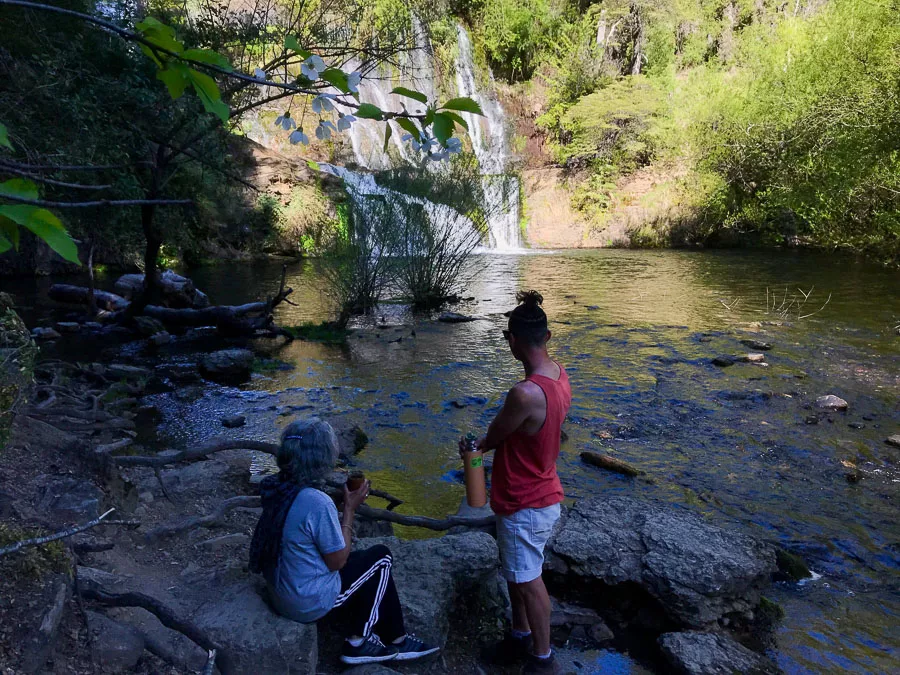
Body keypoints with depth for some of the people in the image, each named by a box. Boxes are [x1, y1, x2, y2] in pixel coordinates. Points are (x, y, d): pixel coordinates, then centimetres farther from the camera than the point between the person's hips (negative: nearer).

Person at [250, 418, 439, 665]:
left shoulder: (276, 489, -6)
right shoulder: (317, 502, -31)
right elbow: (337, 562, -18)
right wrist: (350, 509, -12)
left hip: (281, 595, 7)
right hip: (310, 602, -7)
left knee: (362, 560, 22)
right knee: (381, 557, 8)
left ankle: (361, 638, 26)